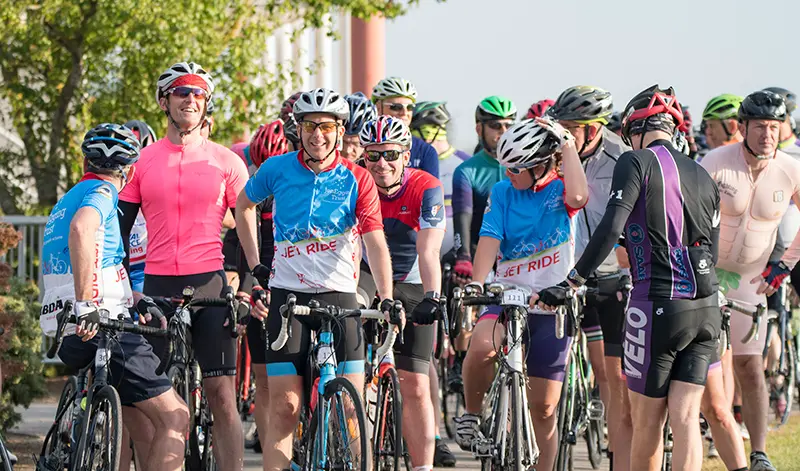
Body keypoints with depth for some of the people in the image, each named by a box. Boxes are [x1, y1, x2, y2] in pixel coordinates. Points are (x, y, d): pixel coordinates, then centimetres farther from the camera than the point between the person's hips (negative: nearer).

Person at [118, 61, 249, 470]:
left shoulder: (226, 162, 6)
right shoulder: (142, 161, 9)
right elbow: (119, 230, 11)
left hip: (210, 285, -2)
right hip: (157, 287, 2)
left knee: (221, 394, -6)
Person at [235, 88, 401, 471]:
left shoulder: (356, 180, -3)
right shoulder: (277, 169, 1)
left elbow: (375, 241, -12)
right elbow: (244, 205, 20)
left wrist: (386, 298, -24)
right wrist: (255, 265, 14)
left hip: (338, 295, 0)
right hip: (286, 295, 0)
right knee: (284, 407, -5)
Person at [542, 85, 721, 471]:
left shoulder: (637, 162, -4)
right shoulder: (701, 175, 15)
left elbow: (610, 229, -16)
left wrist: (572, 281, -11)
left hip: (659, 306, -6)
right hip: (706, 308, 6)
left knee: (646, 421, 6)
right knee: (685, 418, 3)